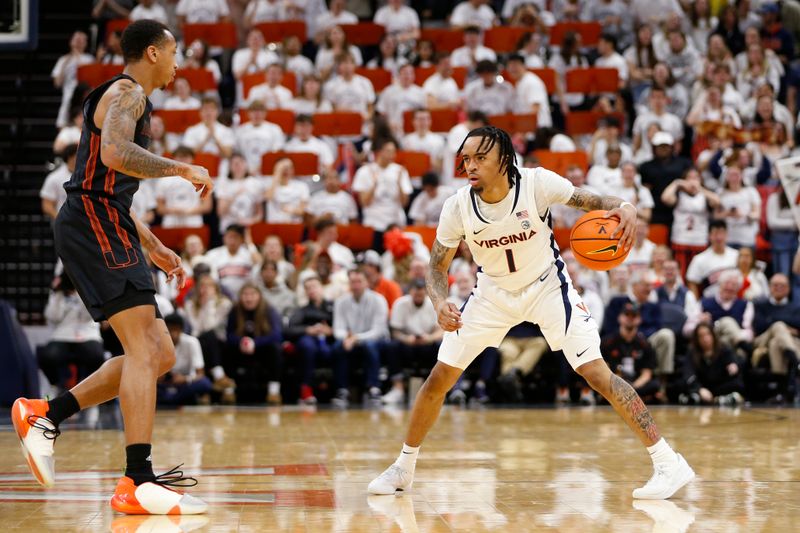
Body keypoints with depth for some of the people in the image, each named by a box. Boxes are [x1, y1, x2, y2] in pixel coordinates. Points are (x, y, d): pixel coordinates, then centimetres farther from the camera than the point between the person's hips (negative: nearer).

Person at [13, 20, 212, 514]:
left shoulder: (132, 99, 27)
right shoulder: (126, 92, -5)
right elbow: (115, 154, -26)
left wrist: (154, 247, 27)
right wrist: (182, 169, -17)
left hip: (107, 231, 10)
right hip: (94, 223, -10)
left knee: (160, 355, 8)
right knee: (145, 347, -19)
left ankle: (44, 414, 11)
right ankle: (138, 483, -25)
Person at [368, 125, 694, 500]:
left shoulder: (536, 183, -25)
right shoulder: (458, 206, -19)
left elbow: (587, 200, -12)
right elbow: (437, 266, -8)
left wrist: (623, 208, -34)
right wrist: (440, 303, -29)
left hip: (547, 286, -3)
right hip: (493, 293, 3)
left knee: (597, 374, -15)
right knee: (439, 378, 0)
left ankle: (667, 462, -10)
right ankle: (403, 468, 19)